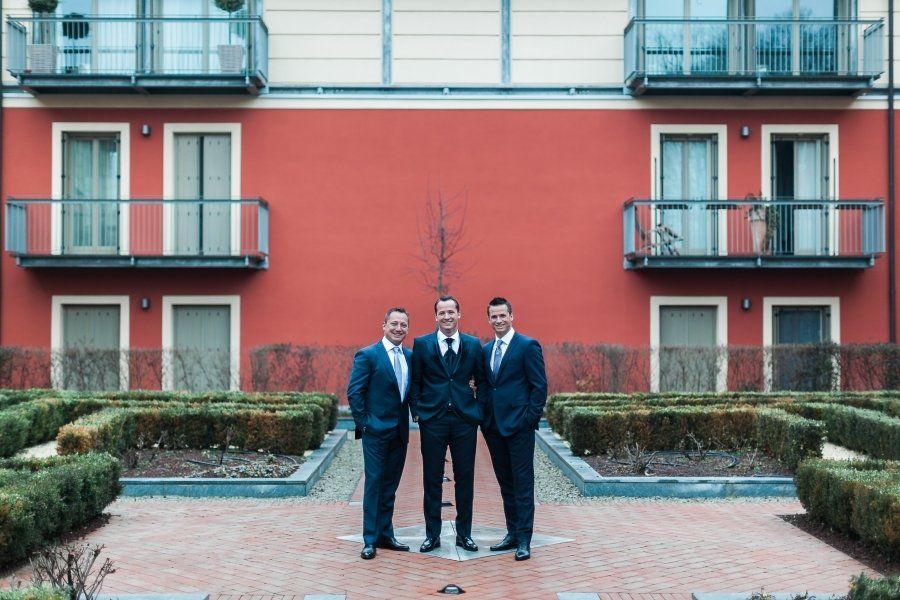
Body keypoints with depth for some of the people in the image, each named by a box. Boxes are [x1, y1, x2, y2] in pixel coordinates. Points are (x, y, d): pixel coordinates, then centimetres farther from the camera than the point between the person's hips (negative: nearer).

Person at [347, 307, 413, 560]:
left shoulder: (410, 356, 10)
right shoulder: (367, 355, -7)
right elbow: (354, 393, -9)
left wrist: (413, 415, 4)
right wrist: (364, 423, -11)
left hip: (400, 431, 6)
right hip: (376, 431, -6)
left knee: (390, 485, 12)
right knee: (374, 483, -2)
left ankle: (385, 535, 22)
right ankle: (370, 539, 5)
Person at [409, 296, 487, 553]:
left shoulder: (473, 345, 6)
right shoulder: (421, 344, 2)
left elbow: (481, 381, 12)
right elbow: (415, 381, 6)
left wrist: (479, 411, 4)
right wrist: (416, 411, 0)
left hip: (465, 419, 1)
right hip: (432, 419, -1)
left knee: (465, 477, 7)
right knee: (432, 479, 5)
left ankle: (464, 533, 19)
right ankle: (432, 534, 16)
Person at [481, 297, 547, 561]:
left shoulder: (528, 346, -6)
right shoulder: (486, 349, 13)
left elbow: (540, 386, -8)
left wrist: (531, 418, -12)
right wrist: (484, 417, 9)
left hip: (519, 425, -6)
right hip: (493, 425, 6)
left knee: (522, 483, -1)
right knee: (505, 482, 13)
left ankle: (524, 539, 4)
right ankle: (512, 533, 22)